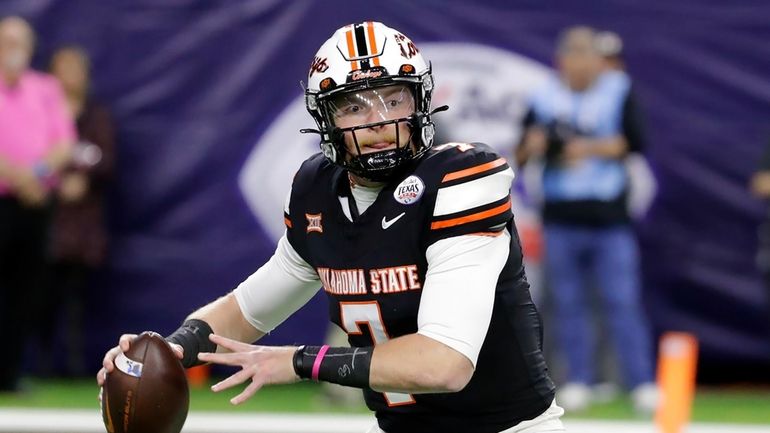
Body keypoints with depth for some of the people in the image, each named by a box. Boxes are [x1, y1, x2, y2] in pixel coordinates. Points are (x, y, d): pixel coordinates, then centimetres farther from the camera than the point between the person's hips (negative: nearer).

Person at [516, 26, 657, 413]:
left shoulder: (617, 93, 2)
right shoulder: (544, 99, 5)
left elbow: (634, 142, -7)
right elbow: (521, 157, 5)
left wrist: (592, 147, -18)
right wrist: (531, 147, -17)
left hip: (610, 220, -2)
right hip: (561, 221, 2)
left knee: (622, 301, -4)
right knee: (568, 304, 4)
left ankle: (642, 383, -3)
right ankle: (578, 381, 10)